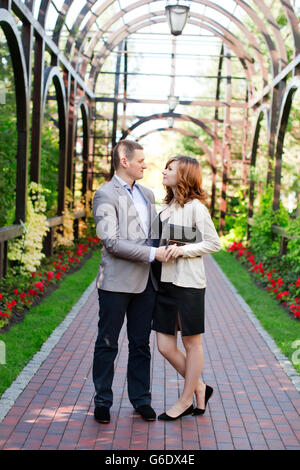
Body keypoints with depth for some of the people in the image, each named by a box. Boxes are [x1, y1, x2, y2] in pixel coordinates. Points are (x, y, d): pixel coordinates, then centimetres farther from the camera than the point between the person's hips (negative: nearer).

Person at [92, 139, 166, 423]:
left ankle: (141, 399, 23)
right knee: (107, 344, 5)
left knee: (141, 344, 13)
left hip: (145, 282, 6)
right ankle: (102, 402, 17)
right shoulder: (105, 195, -9)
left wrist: (166, 250, 5)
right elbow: (112, 242, -17)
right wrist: (152, 253, -17)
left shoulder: (147, 194, 15)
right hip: (116, 282, -6)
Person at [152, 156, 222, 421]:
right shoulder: (168, 207, 15)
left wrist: (183, 250, -18)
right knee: (165, 347, 6)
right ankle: (200, 388, 24)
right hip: (166, 282, 8)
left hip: (188, 283, -8)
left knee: (191, 343, 7)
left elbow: (214, 243, -9)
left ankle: (186, 400, 18)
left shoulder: (195, 207, -8)